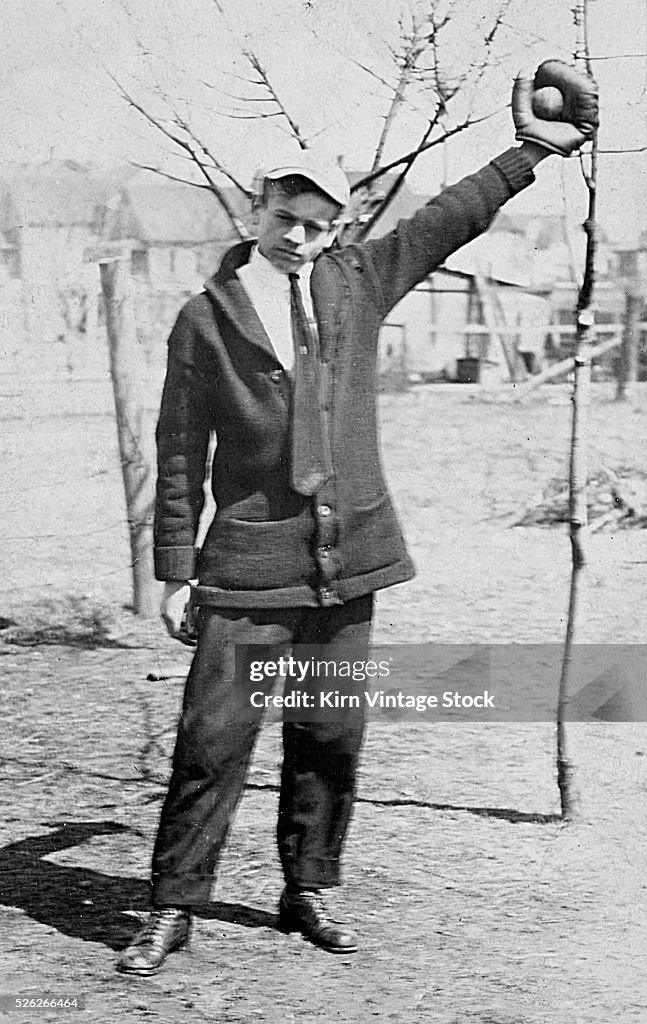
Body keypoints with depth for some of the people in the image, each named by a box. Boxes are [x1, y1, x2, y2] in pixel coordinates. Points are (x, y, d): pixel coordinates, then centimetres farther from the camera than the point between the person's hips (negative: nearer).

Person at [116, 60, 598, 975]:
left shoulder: (356, 282, 8)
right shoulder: (205, 320, -1)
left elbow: (451, 217, 14)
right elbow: (180, 454, 1)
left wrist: (535, 149, 14)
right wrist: (175, 571, 0)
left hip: (348, 556, 3)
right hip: (250, 561, -3)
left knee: (331, 738, 10)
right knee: (214, 738, -5)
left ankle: (309, 892, 24)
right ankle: (173, 908, 4)